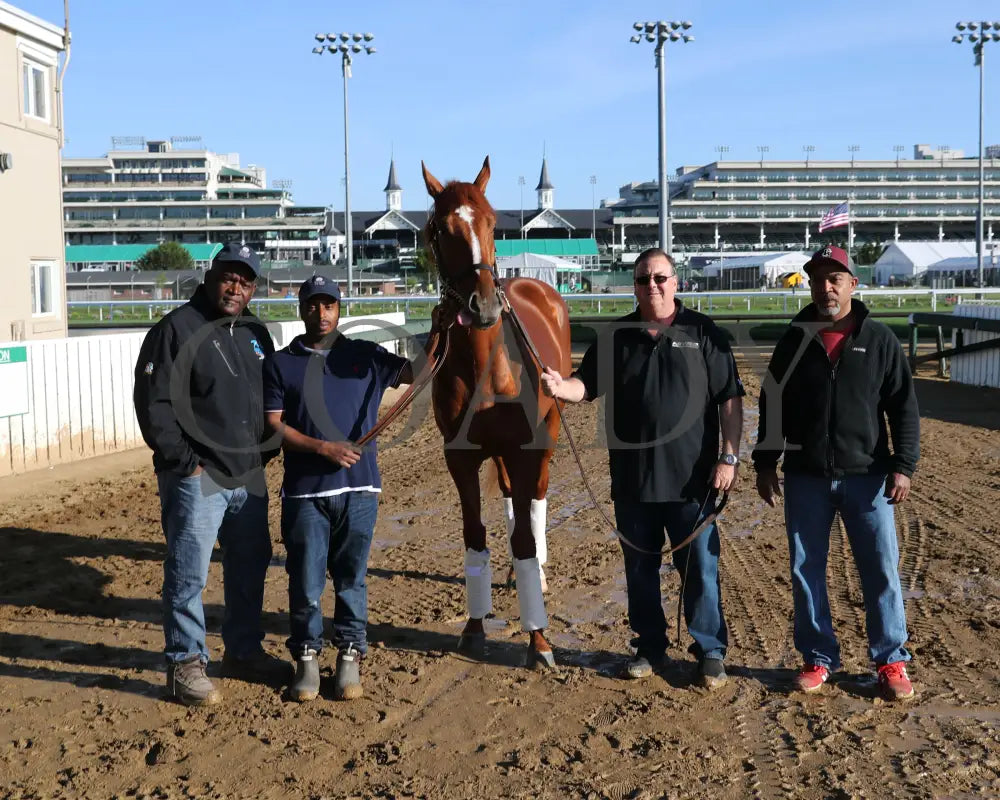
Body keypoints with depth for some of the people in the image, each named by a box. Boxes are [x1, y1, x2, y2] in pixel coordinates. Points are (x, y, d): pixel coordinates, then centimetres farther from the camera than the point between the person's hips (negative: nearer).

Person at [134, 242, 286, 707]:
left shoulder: (255, 333, 13)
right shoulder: (177, 329, -10)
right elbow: (153, 404, -15)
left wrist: (265, 451, 10)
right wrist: (186, 463, -16)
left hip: (248, 477, 7)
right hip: (196, 480, -7)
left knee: (250, 567, 15)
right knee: (189, 575, -3)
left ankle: (243, 651, 30)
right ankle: (185, 665, 9)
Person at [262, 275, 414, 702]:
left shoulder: (366, 357, 10)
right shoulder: (280, 363, 6)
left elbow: (419, 372, 4)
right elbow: (273, 426, -1)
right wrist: (323, 447, -13)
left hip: (359, 489, 1)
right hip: (304, 491, -1)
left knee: (351, 578, 8)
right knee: (305, 579, 4)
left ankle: (350, 656, 18)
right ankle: (306, 657, 18)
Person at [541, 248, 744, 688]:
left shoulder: (703, 333, -1)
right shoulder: (616, 336, 6)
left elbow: (729, 399, -2)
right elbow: (587, 385, 5)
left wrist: (729, 457, -8)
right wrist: (558, 386, -18)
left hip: (691, 479, -3)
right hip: (632, 480, 3)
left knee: (700, 568, 2)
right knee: (640, 568, 13)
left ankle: (710, 650, 15)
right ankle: (649, 646, 27)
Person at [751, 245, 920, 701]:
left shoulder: (879, 340, 1)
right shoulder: (794, 340, 4)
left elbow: (903, 406, 2)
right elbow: (773, 404, 8)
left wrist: (903, 465, -5)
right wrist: (765, 463, 4)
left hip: (867, 475, -1)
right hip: (805, 477, 2)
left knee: (881, 570, 1)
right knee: (805, 570, 6)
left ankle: (891, 661, 14)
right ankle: (819, 658, 19)